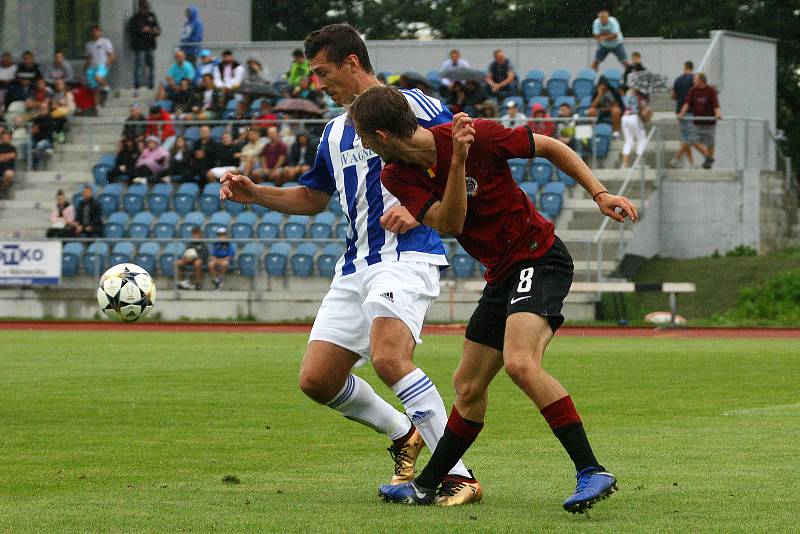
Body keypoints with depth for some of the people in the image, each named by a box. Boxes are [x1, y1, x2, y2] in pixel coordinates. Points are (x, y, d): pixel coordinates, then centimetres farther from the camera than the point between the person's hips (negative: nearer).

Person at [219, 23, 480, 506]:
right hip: (356, 265, 9)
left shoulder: (408, 105, -3)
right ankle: (404, 435, 25)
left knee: (388, 357, -30)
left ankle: (460, 476, -27)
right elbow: (312, 198, 33)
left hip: (406, 254, -9)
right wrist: (255, 194, 19)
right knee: (316, 378, 2)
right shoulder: (335, 133, 21)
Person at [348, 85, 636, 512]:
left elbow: (550, 147, -4)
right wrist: (458, 159, -27)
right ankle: (426, 486, 32)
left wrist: (600, 195, -9)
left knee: (519, 362, -29)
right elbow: (449, 223, -15)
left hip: (539, 257, -7)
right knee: (468, 385, 15)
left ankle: (592, 472, -32)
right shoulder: (396, 176, -1)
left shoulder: (477, 136, -18)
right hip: (501, 274, 7)